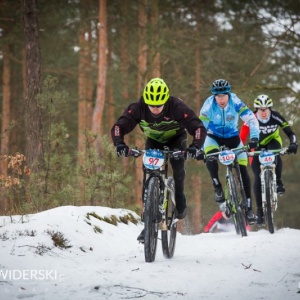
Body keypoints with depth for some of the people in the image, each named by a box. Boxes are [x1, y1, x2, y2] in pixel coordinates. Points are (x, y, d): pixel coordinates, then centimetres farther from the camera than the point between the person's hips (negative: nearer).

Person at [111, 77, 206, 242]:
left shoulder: (177, 107, -35)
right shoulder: (138, 108, -30)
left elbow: (199, 128, -37)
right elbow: (119, 126, -31)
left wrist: (195, 146, -55)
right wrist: (119, 143, -51)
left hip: (176, 139, -2)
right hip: (153, 141, 2)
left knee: (178, 165, -30)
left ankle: (179, 196, -1)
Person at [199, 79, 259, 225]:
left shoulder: (235, 102, -23)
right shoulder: (208, 106, -24)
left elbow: (251, 119, -25)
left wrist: (254, 137, -39)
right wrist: (200, 148, -35)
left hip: (233, 137, 1)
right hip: (214, 137, -1)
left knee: (243, 171, -7)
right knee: (210, 155, -35)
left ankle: (249, 208, 2)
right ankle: (217, 187, -16)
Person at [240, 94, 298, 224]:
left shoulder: (275, 117, -24)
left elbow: (289, 132, -23)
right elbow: (241, 138, -27)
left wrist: (293, 143, -40)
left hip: (273, 142, 0)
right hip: (257, 146, 0)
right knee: (258, 178, -10)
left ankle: (278, 182, -19)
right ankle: (260, 209, -1)